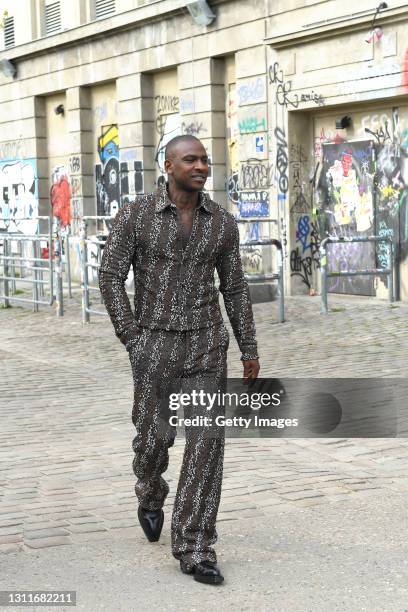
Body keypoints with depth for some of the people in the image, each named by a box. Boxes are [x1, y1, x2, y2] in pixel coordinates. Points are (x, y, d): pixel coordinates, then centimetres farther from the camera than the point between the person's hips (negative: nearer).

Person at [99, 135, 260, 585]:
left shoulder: (222, 222, 3)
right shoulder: (135, 214, -6)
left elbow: (234, 287, 10)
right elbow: (110, 276, -4)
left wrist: (249, 349, 8)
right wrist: (131, 339, -11)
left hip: (206, 344, 2)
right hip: (155, 343, -1)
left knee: (206, 441, -8)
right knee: (154, 436, 8)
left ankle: (193, 548, -3)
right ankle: (151, 495, 44)